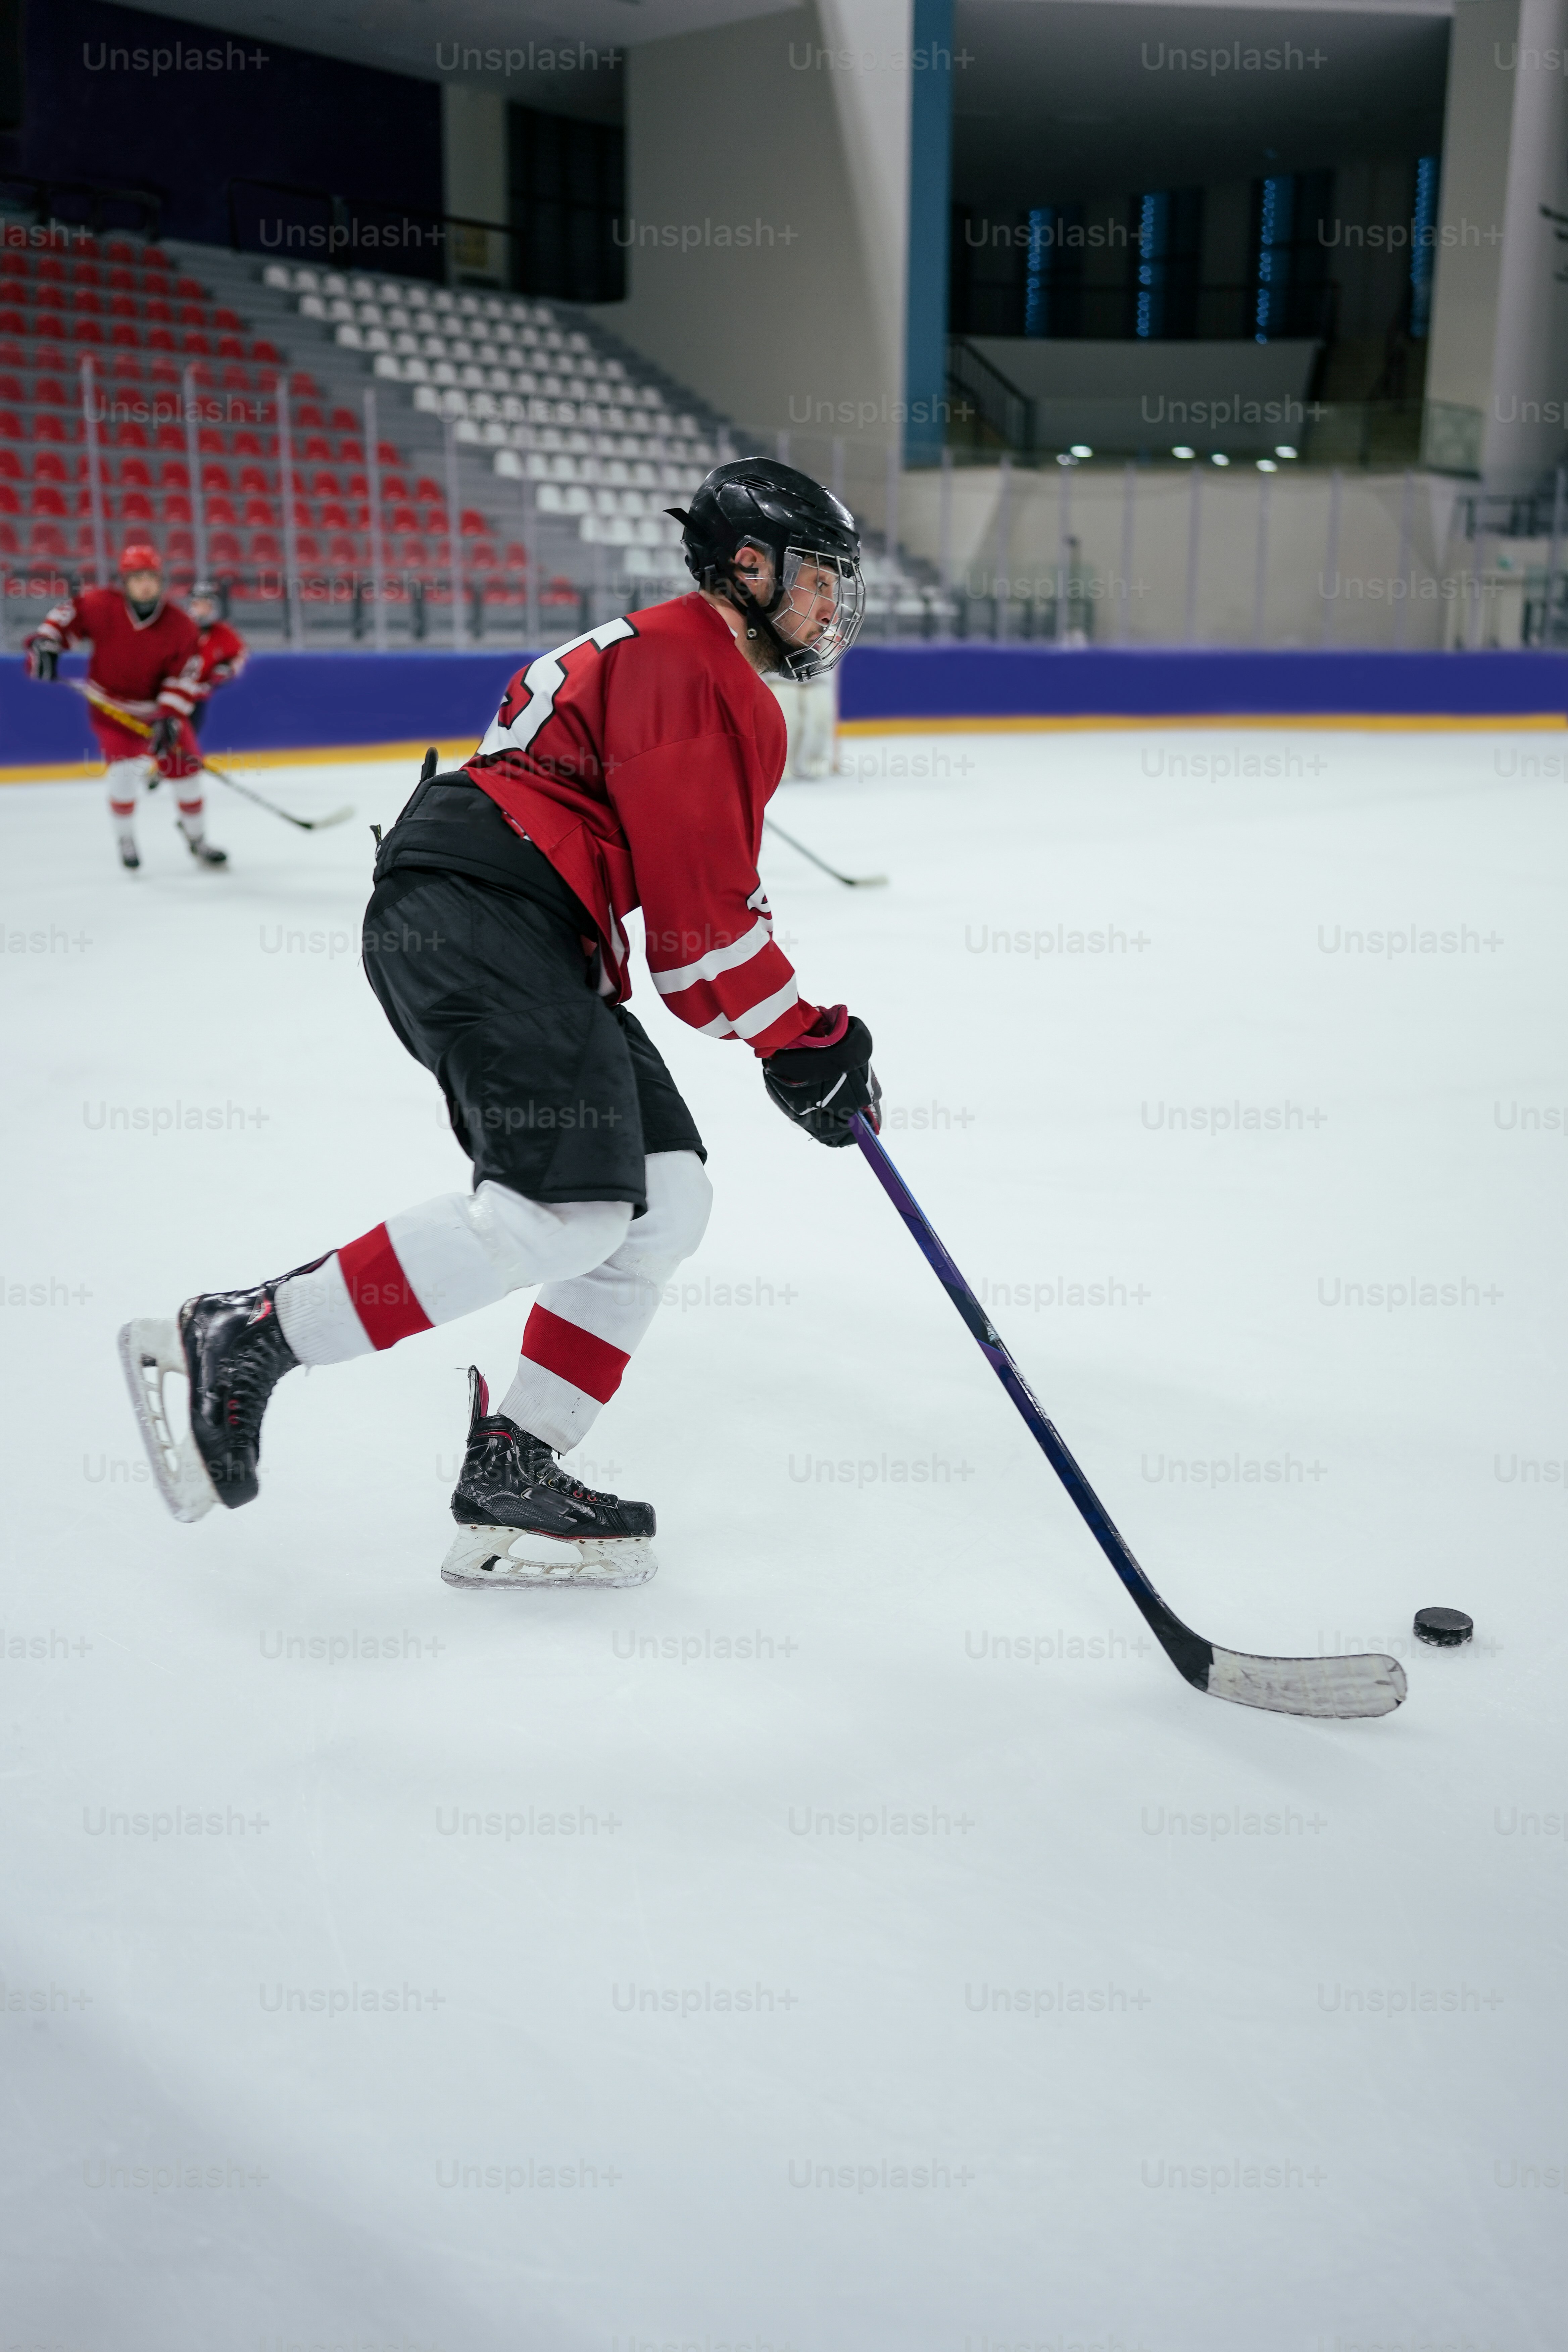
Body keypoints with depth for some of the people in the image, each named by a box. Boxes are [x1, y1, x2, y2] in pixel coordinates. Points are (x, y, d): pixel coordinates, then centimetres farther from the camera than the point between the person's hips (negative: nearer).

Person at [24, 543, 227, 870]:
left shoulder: (181, 627, -16)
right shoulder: (101, 606, -18)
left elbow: (184, 678, -14)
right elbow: (70, 612, -1)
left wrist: (169, 718, -23)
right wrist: (44, 643, -14)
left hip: (161, 708, 2)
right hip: (112, 709, -2)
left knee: (186, 771, 3)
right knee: (123, 770, -18)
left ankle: (197, 839, 25)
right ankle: (126, 840, 4)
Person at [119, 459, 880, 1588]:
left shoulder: (705, 674, 29)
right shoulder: (689, 658, -5)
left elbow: (705, 886, 30)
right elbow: (699, 904, -12)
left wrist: (813, 1030, 24)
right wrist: (803, 1040, -3)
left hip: (521, 943, 11)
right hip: (474, 912, -11)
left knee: (665, 1195, 4)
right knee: (564, 1207, -22)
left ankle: (511, 1477, 4)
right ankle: (240, 1340, -13)